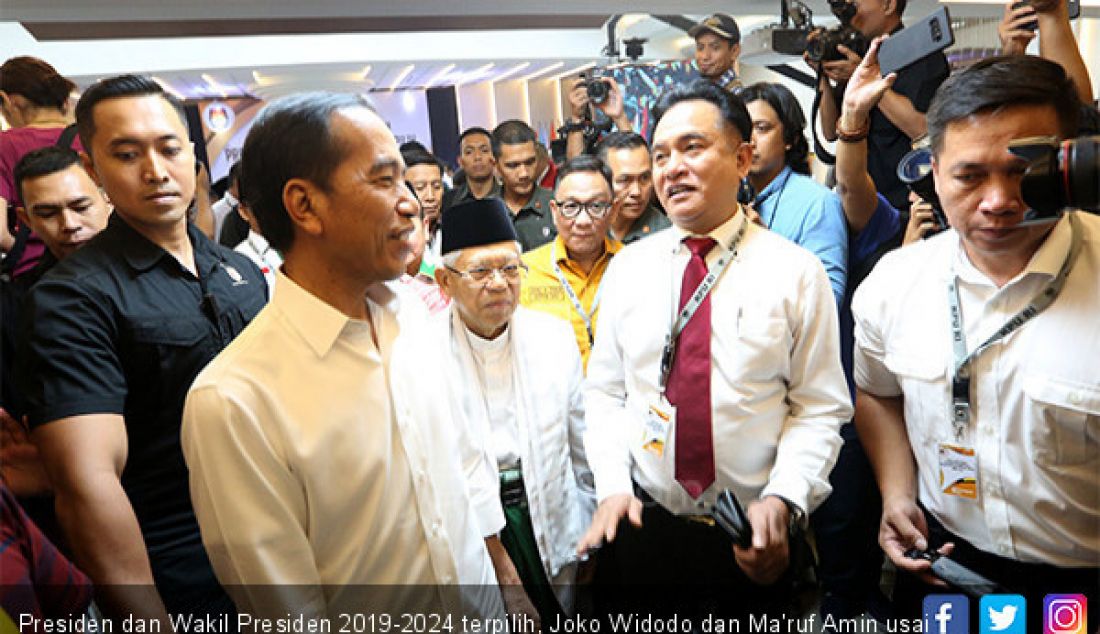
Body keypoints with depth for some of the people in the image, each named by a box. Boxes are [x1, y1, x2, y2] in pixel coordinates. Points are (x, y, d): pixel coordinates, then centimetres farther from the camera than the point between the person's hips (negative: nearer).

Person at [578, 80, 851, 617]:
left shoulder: (795, 272, -6)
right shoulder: (627, 267, 1)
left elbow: (821, 408, -5)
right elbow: (604, 392, 3)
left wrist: (783, 499, -18)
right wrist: (612, 487, -8)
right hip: (642, 522, 2)